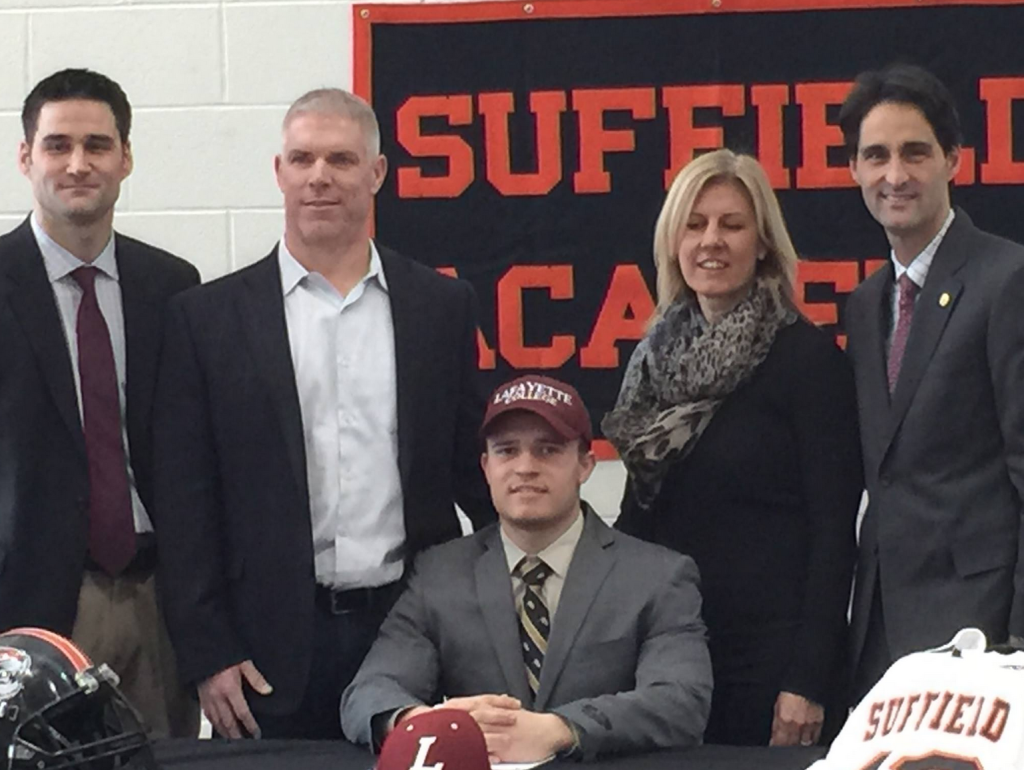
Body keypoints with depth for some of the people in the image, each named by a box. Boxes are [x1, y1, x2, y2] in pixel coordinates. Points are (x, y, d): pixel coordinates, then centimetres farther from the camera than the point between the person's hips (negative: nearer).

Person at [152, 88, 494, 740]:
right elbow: (186, 504, 2)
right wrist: (208, 655, -4)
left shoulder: (443, 305, 8)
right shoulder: (211, 317, 4)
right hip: (274, 648, -1)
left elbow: (475, 467, 13)